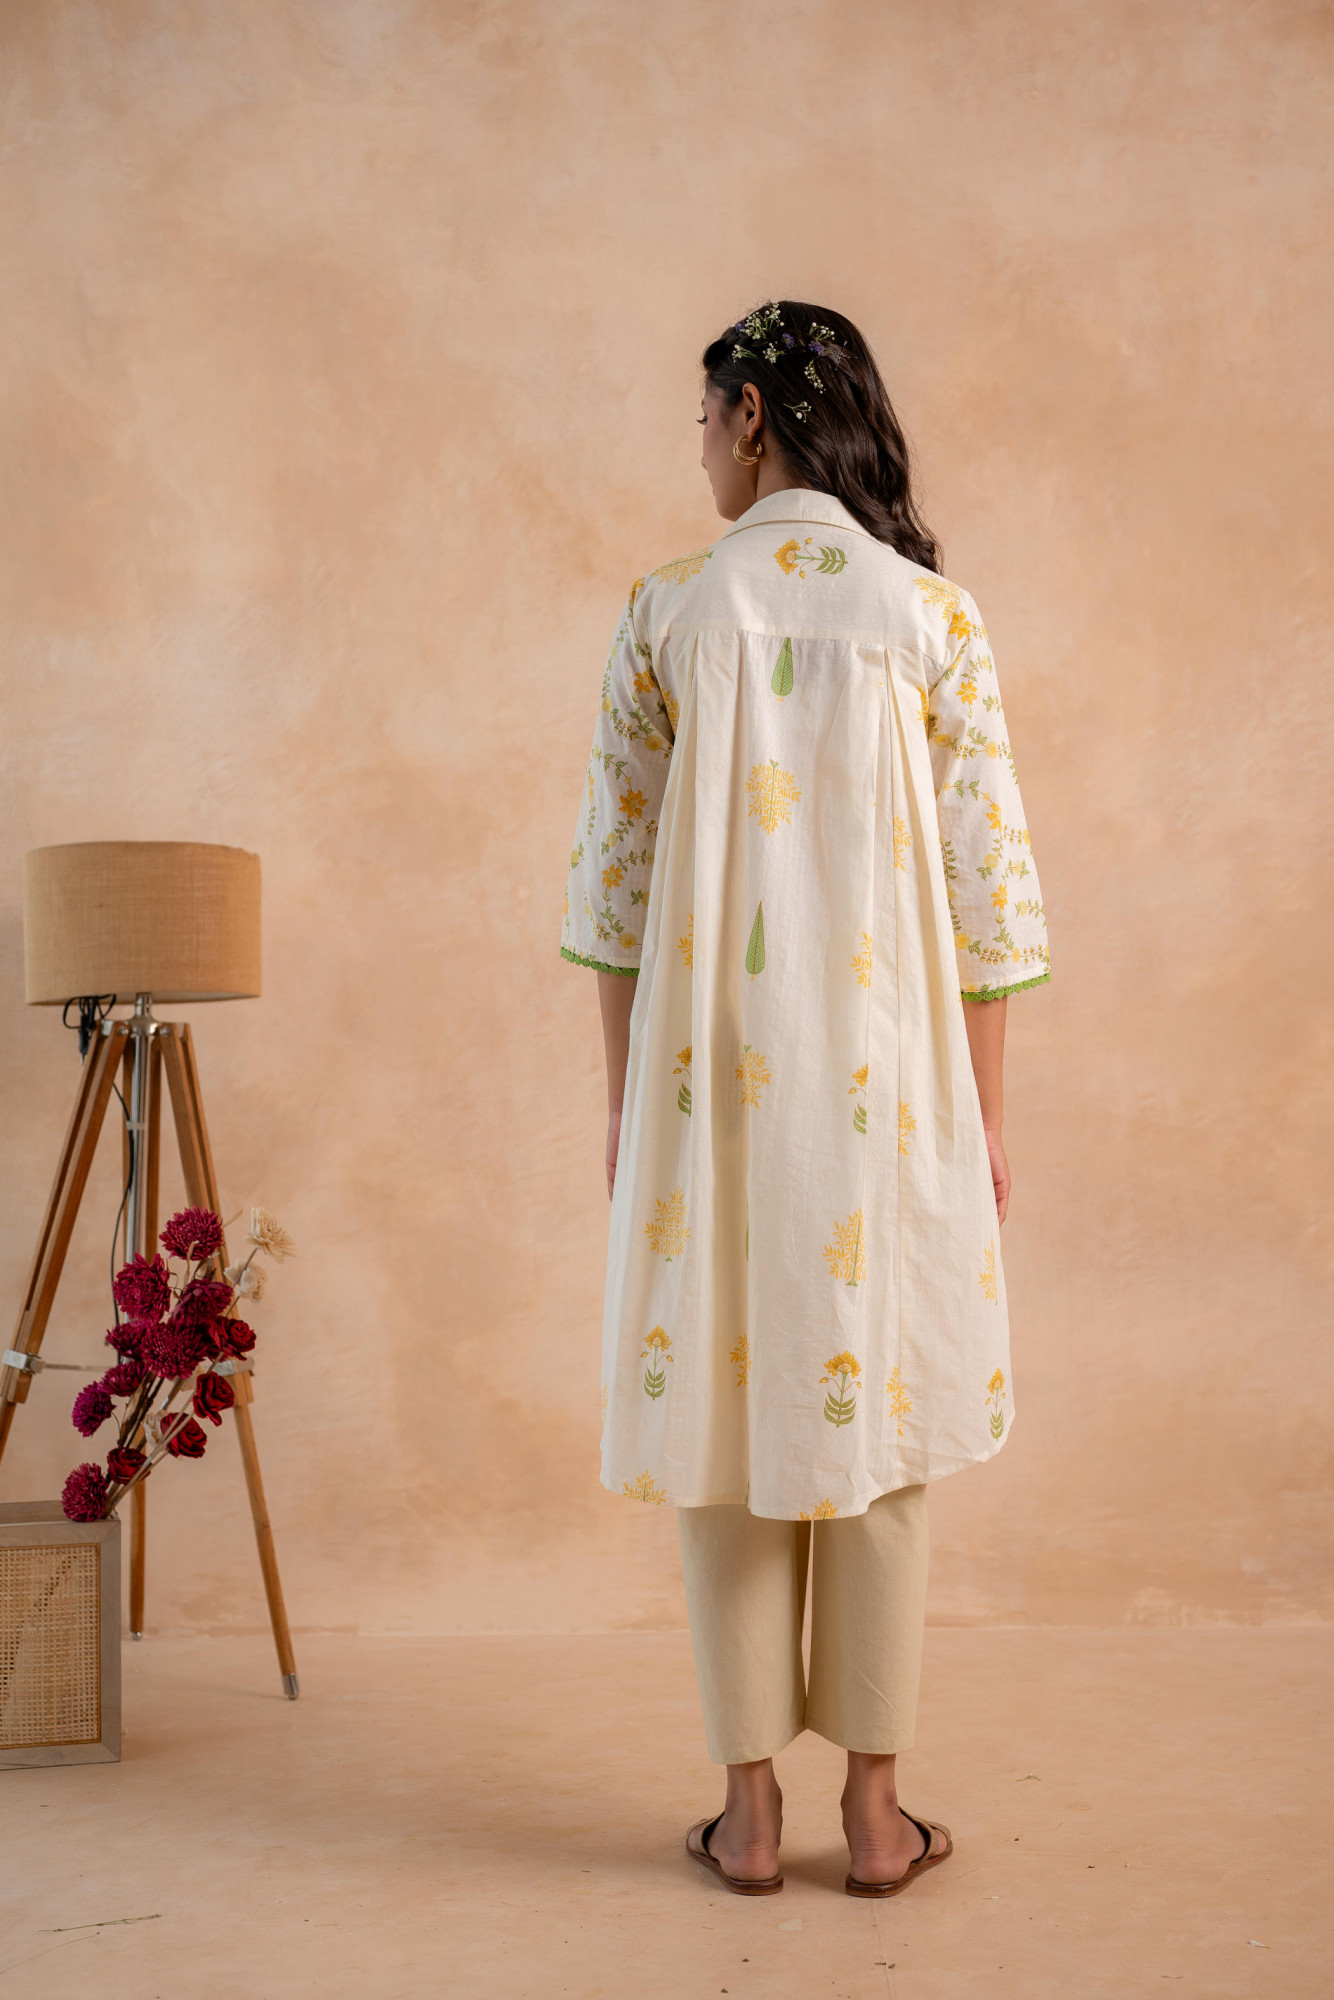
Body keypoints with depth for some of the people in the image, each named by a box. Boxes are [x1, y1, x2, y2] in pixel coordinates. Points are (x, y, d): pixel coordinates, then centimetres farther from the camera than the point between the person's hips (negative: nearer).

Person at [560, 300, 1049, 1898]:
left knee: (726, 1406, 8)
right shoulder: (932, 614, 0)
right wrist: (983, 1108, 7)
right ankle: (875, 1807, 15)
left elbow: (615, 870, 0)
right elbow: (986, 882, -1)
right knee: (873, 1408, 9)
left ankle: (749, 1808, 16)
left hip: (712, 1069, 0)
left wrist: (622, 1093, 9)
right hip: (882, 1069, 0)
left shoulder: (668, 612, -1)